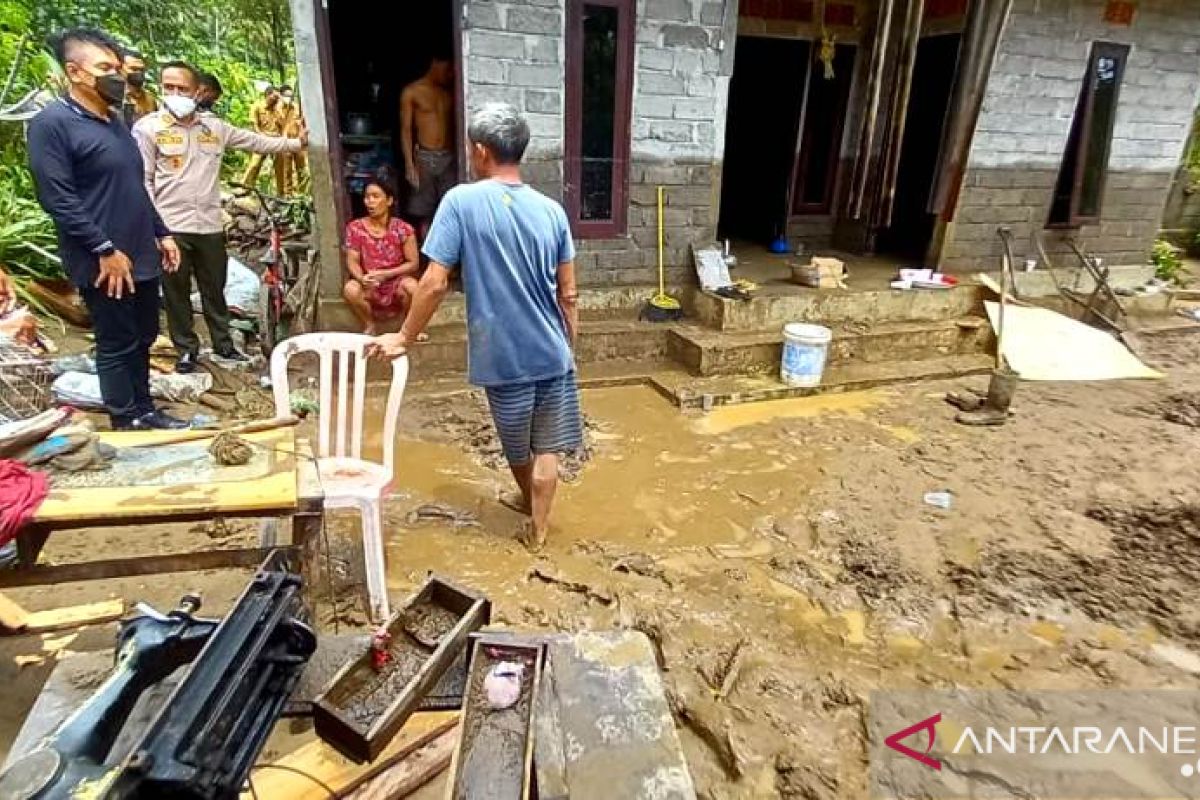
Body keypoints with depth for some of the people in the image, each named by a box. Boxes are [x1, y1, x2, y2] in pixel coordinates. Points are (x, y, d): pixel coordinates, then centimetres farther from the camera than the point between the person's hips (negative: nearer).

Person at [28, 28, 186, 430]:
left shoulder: (115, 122, 16)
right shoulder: (52, 123, -10)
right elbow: (57, 199, -16)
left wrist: (162, 234, 16)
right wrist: (106, 250, -18)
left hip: (141, 256, 8)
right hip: (105, 263, -8)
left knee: (143, 339, 14)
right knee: (117, 345, 1)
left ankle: (144, 410, 27)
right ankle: (126, 424, 13)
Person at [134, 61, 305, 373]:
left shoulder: (215, 126, 9)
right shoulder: (148, 128, -3)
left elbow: (256, 141, 15)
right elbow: (143, 181, -5)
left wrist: (296, 142, 12)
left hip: (210, 224, 3)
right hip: (170, 227, -3)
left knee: (214, 289, 14)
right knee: (177, 292, 7)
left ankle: (223, 343, 28)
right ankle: (186, 349, 20)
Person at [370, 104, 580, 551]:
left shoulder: (461, 202, -12)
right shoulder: (552, 210, -1)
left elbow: (434, 284, -14)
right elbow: (568, 295, 1)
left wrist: (404, 338, -1)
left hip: (503, 355, -2)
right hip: (553, 352, 2)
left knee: (517, 445, 22)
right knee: (546, 447, 14)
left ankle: (530, 499, 46)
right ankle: (537, 528, 24)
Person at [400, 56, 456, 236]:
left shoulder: (450, 91, 10)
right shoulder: (411, 91, 0)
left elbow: (455, 126, 12)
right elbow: (406, 130, -2)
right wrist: (409, 165, -10)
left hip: (449, 157, 3)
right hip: (424, 158, -3)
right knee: (424, 214, 0)